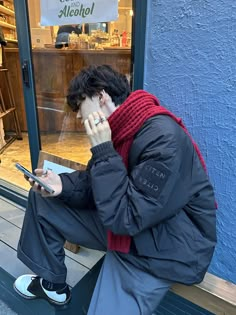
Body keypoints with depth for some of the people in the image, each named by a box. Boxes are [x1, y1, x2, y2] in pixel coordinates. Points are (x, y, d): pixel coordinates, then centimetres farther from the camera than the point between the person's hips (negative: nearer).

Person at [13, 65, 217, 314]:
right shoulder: (117, 128, 0)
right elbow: (96, 184, 6)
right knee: (42, 200, 8)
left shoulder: (163, 139, -28)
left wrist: (103, 151, -27)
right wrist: (62, 185, -13)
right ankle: (52, 283, 25)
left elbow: (126, 218, -29)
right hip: (124, 226, 8)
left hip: (163, 249, -7)